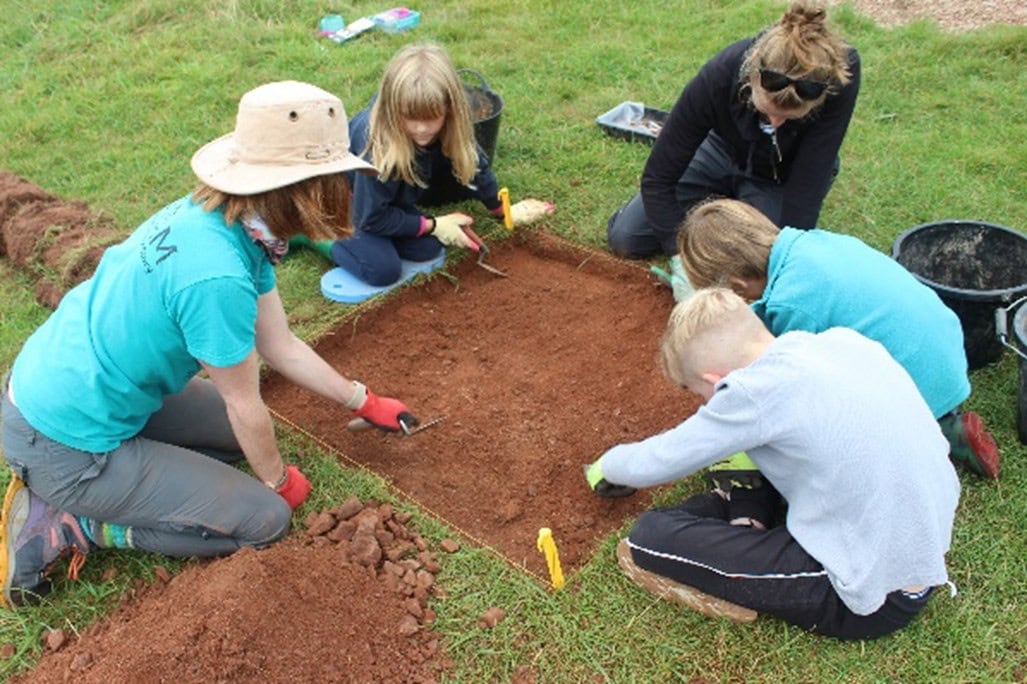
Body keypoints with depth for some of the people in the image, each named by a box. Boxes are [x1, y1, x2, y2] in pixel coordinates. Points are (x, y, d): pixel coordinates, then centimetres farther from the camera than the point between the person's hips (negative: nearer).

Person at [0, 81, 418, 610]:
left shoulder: (226, 218, -4)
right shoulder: (217, 275, -32)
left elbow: (281, 347, 5)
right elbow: (244, 402, -17)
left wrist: (366, 403, 13)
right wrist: (278, 479, 2)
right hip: (65, 440, -9)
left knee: (246, 430, 22)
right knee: (265, 520, -3)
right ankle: (62, 526, 0)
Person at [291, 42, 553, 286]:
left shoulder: (448, 128, -25)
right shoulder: (377, 149, -40)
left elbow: (473, 163, -4)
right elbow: (372, 217, -28)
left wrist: (503, 210, 4)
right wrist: (433, 226, -22)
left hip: (394, 195, 6)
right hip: (347, 197, -6)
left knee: (426, 249, -8)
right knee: (383, 270, -21)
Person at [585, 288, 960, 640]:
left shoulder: (757, 391, -20)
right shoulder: (844, 339, -1)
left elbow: (654, 464, -9)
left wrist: (603, 468, 14)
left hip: (879, 598, -8)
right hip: (931, 549, 8)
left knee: (650, 536, -10)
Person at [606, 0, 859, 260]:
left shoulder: (840, 77, -37)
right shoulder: (720, 75, -36)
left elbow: (808, 180, -32)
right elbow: (658, 177, -28)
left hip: (786, 176, 0)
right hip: (724, 152, 0)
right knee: (624, 238, -7)